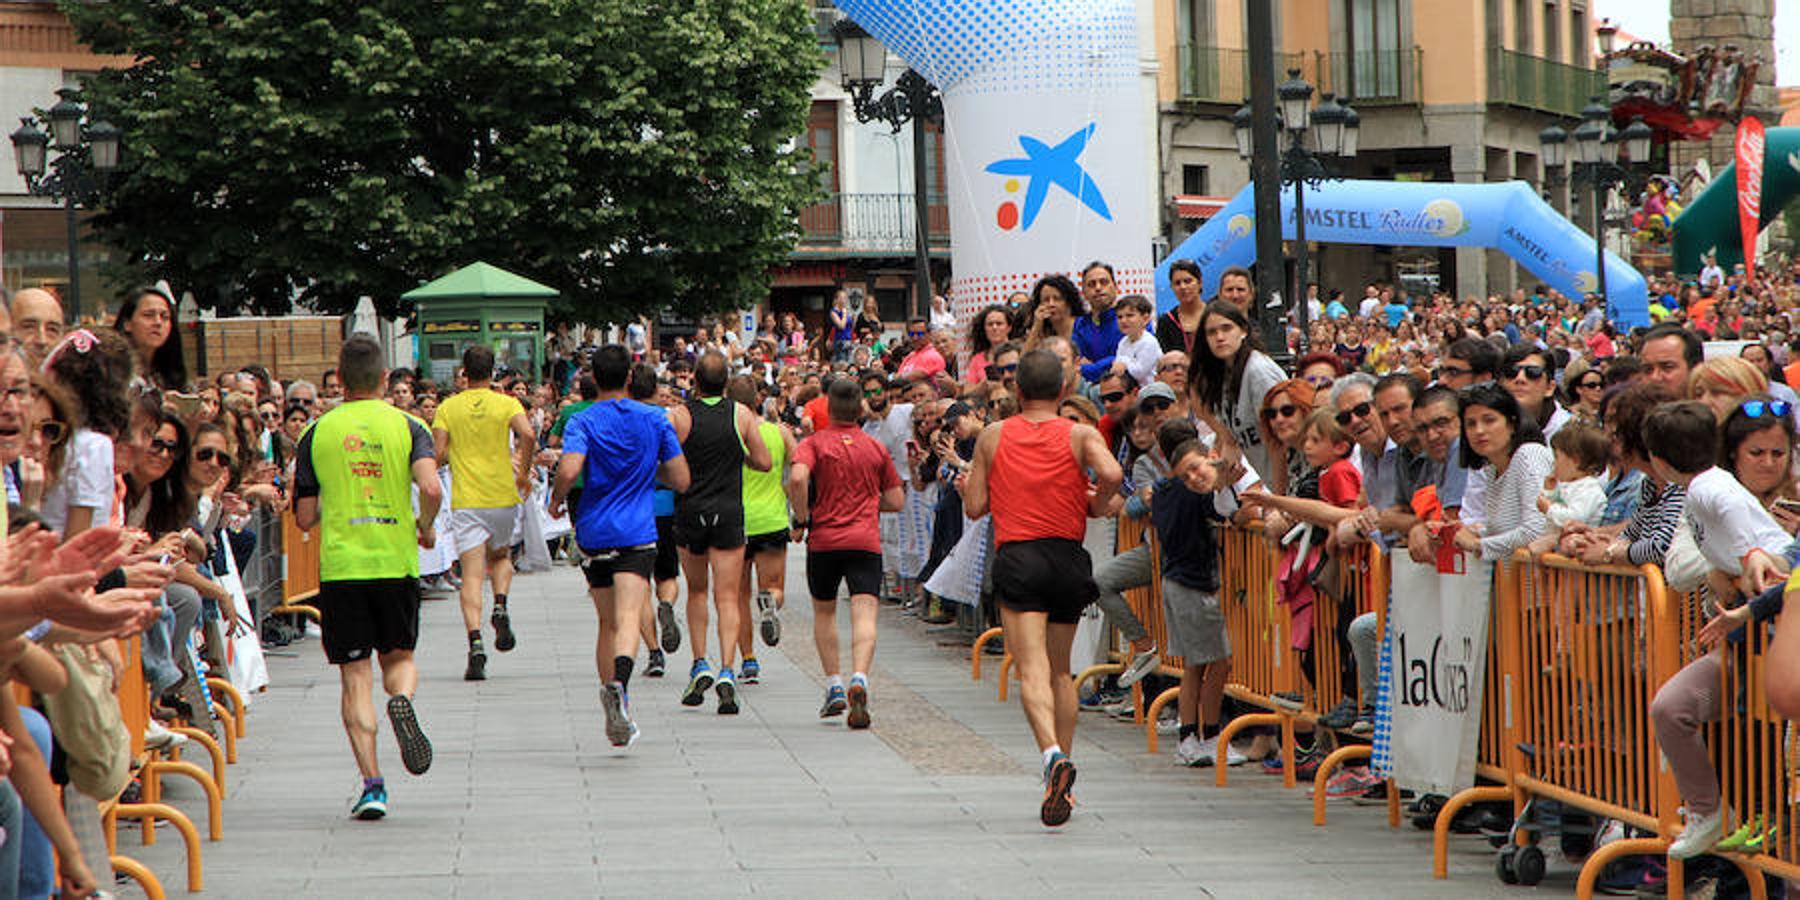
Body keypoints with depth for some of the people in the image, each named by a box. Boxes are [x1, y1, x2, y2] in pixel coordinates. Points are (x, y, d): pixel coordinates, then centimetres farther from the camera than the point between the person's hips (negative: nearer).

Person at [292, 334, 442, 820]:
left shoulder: (318, 433, 3)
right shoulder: (407, 426, 0)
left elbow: (304, 517, 5)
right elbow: (431, 489, -15)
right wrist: (425, 528, 4)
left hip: (340, 565, 0)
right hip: (396, 561, 0)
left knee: (355, 677, 4)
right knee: (399, 656, 19)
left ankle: (372, 783, -5)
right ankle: (402, 700, -16)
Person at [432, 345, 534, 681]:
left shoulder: (448, 408, 3)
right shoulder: (507, 404, 1)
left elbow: (438, 455, -6)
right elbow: (527, 434, -17)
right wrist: (523, 473, -4)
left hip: (465, 500, -1)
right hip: (503, 496, 1)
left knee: (472, 574, -4)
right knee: (500, 556, 26)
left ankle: (475, 642, -20)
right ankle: (500, 607, -1)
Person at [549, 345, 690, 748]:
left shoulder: (583, 422, -2)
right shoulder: (655, 419, 4)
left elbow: (569, 471, -19)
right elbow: (680, 480, 5)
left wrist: (557, 498, 1)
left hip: (593, 533, 1)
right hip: (638, 533, -1)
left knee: (608, 623, 13)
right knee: (628, 617, -13)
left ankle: (616, 714, 18)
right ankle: (618, 682, -41)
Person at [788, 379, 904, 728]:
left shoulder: (814, 443, 1)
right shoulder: (876, 448, 10)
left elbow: (797, 478, -19)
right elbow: (896, 501, 12)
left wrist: (801, 520, -7)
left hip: (823, 540, 0)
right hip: (866, 541, 0)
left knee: (824, 612, 19)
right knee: (865, 614, -10)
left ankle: (834, 686, 16)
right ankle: (859, 680, -33)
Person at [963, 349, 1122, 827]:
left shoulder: (992, 437, 6)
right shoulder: (1080, 435, 3)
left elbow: (974, 507, 5)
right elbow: (1111, 473, -16)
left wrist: (969, 484, 27)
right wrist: (1098, 504, 4)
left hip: (1016, 558, -2)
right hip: (1068, 556, 2)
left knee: (1033, 670, -12)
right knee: (1060, 671, 16)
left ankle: (1053, 755, -36)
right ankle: (1062, 777, 19)